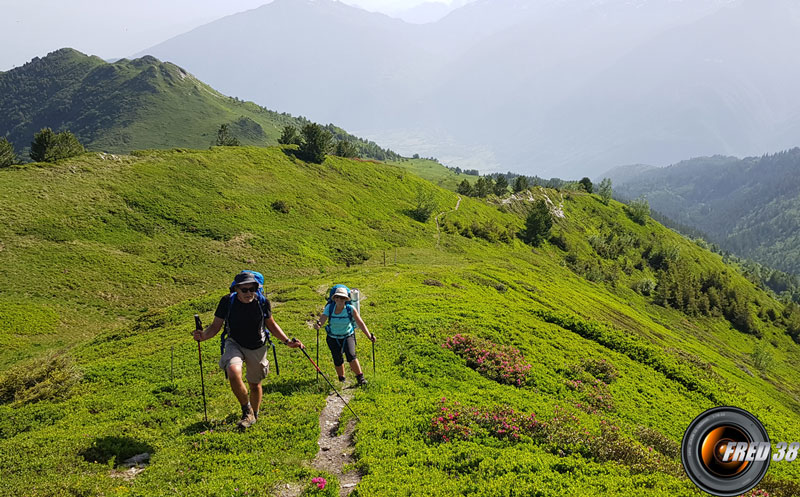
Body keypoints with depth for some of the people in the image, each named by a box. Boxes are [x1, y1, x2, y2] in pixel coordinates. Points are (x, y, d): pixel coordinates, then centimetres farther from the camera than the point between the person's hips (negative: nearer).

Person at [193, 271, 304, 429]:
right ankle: (246, 410, -9)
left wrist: (287, 341, -1)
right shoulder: (227, 302, -16)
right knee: (233, 372, -31)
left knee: (255, 385, 14)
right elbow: (216, 326, -7)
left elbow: (271, 325, 5)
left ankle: (254, 415, 42)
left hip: (258, 348, 2)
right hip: (234, 344, -1)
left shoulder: (263, 303, -12)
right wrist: (203, 335, -28)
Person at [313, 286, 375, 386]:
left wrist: (369, 336, -26)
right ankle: (341, 379, 27)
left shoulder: (350, 309, -19)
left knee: (351, 355, -22)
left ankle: (360, 377, -6)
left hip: (348, 336, -1)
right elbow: (322, 320, -27)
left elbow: (360, 323, -18)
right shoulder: (329, 308, -17)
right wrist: (318, 325, -51)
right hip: (333, 338, 1)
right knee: (337, 360, 0)